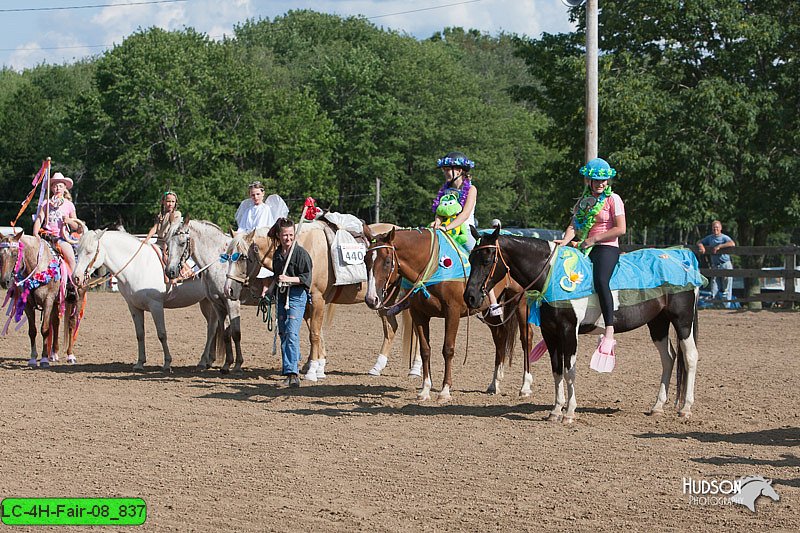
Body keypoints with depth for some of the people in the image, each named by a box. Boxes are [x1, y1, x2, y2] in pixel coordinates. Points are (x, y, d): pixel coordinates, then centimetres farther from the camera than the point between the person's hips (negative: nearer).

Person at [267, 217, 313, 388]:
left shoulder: (300, 253, -8)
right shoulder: (277, 254, 12)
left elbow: (306, 278, -12)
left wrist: (289, 279, -22)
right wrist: (269, 290, 16)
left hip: (297, 295, -7)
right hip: (281, 296, 7)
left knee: (291, 333, -17)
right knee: (283, 334, 11)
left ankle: (292, 372, -22)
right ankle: (289, 369, 23)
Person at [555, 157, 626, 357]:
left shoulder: (613, 199, 0)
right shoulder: (582, 201, 18)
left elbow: (620, 229, -8)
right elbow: (573, 225, 9)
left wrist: (593, 239, -11)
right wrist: (566, 241, -13)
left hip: (606, 248, -7)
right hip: (583, 249, 7)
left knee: (600, 280, -32)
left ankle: (609, 333, -37)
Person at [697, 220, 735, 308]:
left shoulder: (724, 237, -5)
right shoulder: (710, 238, 13)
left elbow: (732, 244, -24)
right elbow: (699, 242, 23)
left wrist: (719, 246, -25)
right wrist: (701, 246, -1)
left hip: (725, 265, -5)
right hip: (715, 266, 5)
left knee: (726, 288, -4)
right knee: (714, 289, 5)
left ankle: (727, 306, -2)